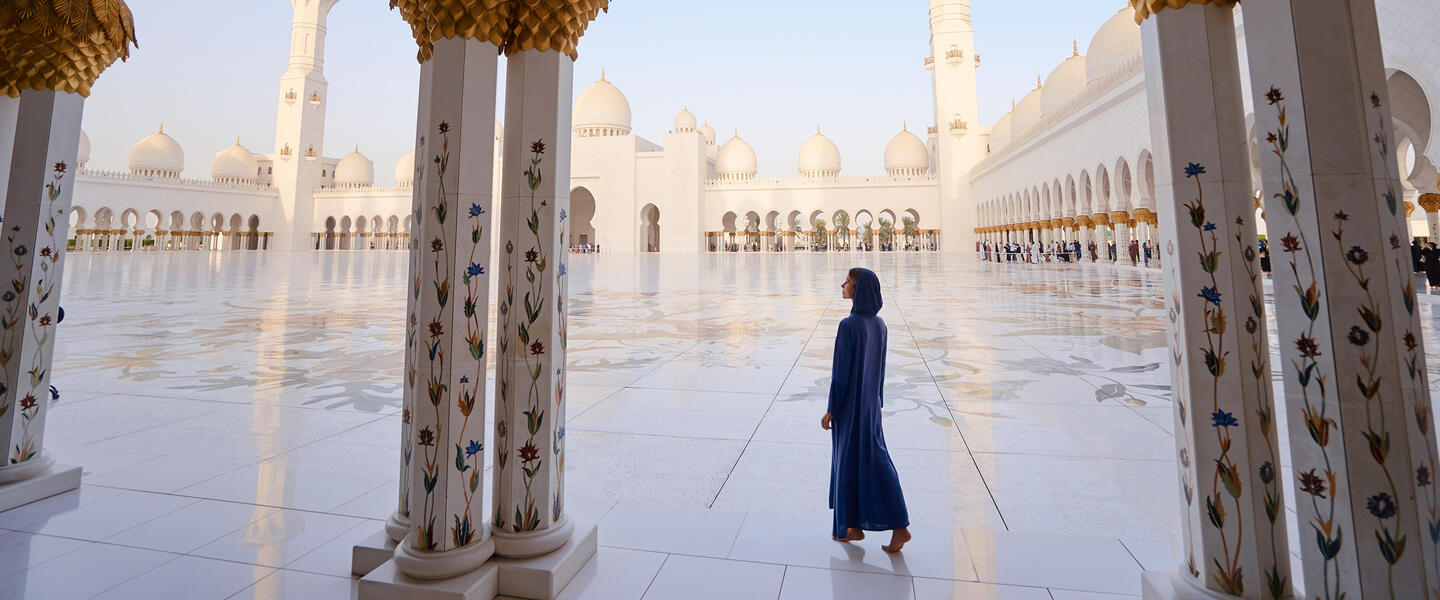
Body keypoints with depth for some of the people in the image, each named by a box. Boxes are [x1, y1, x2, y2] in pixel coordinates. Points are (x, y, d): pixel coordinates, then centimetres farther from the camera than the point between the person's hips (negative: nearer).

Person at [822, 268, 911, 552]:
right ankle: (899, 526, 21)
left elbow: (841, 371, -19)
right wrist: (875, 401, 19)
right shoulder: (878, 323, 3)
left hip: (850, 403, -7)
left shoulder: (849, 325, -22)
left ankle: (851, 527, 21)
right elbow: (880, 367, 10)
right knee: (873, 460, 16)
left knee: (849, 462, 7)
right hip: (871, 401, 8)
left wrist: (831, 410, -11)